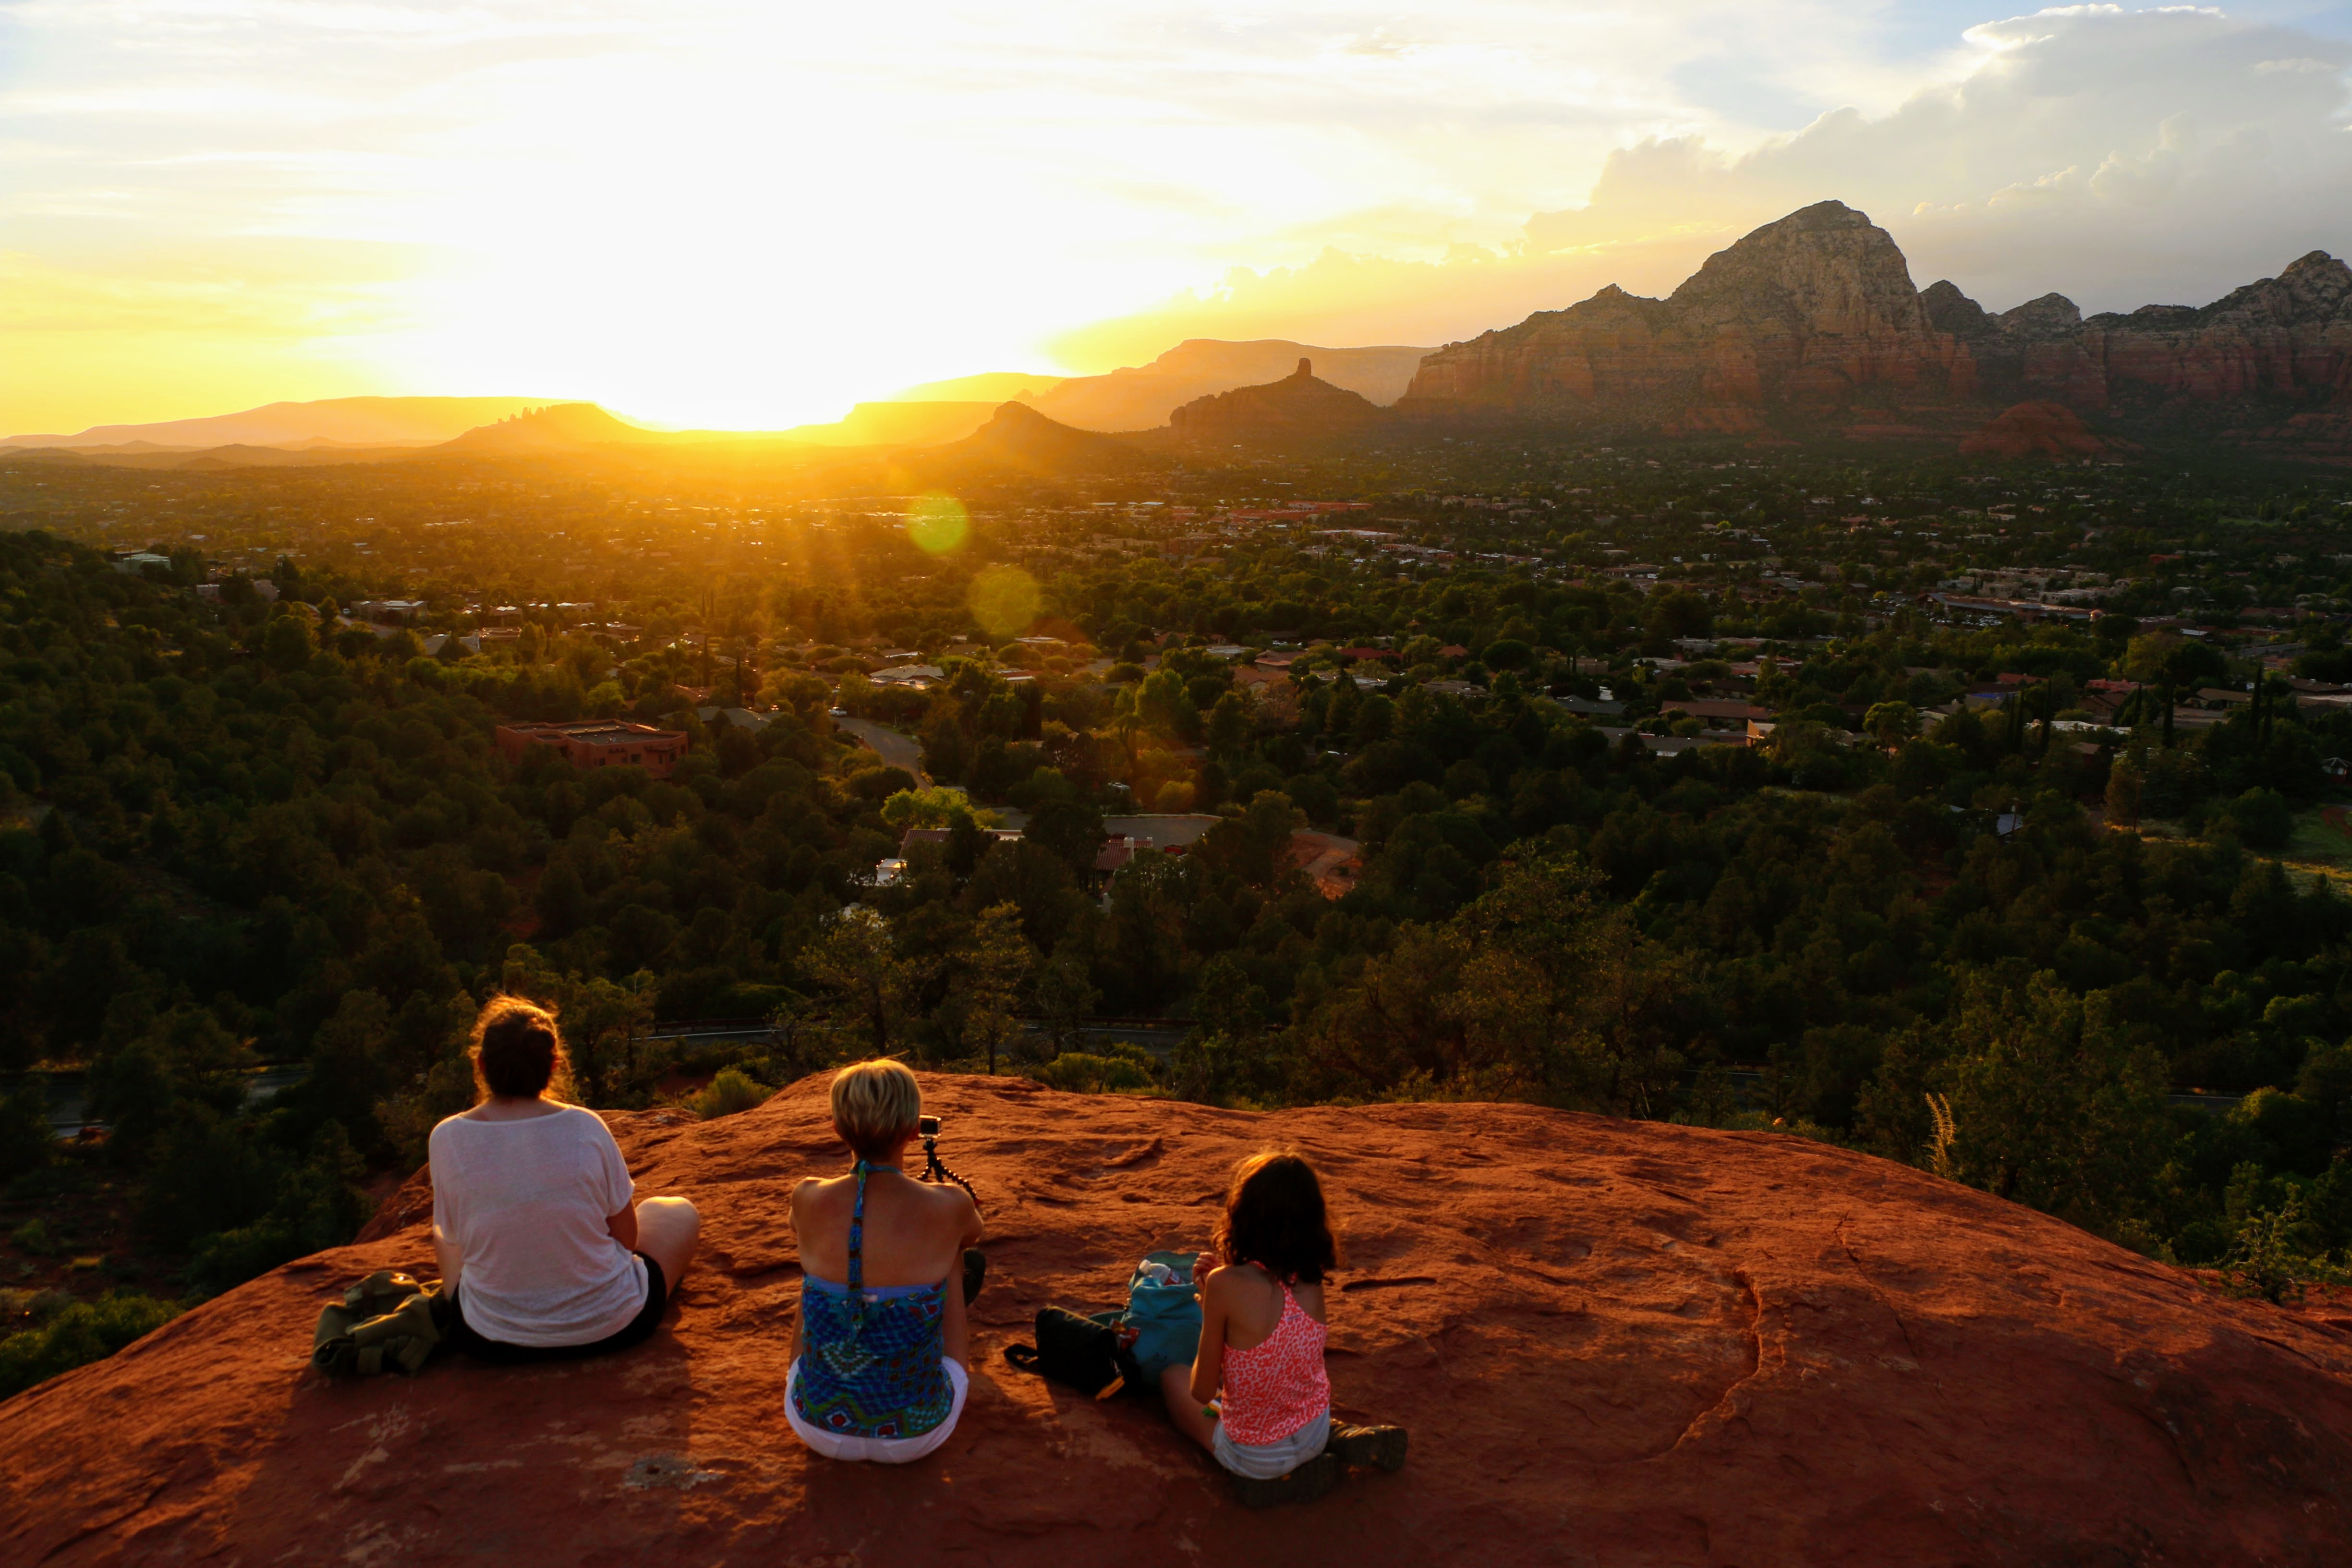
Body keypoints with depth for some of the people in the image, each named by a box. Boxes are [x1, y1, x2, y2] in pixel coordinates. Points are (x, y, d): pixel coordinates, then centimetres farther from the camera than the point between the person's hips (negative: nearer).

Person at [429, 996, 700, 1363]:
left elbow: (454, 1237, -3)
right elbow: (627, 1237, -8)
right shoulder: (586, 1128, -16)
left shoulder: (447, 1138, -14)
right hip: (610, 1328, -1)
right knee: (679, 1213, 26)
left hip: (493, 1342, 2)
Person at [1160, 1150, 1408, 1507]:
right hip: (1316, 1433, 5)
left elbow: (1202, 1392, -14)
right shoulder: (1312, 1282, -9)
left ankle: (1279, 1478, 5)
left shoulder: (1225, 1284, -25)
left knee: (1173, 1377, 21)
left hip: (1256, 1457, -5)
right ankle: (1342, 1447, 13)